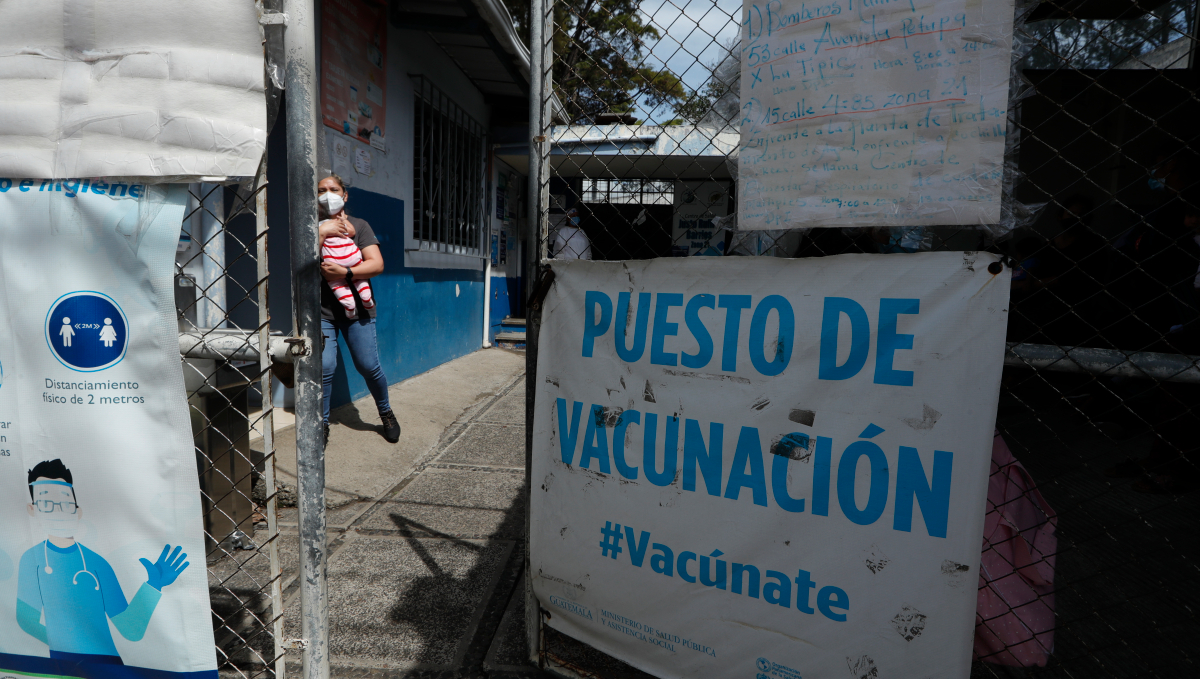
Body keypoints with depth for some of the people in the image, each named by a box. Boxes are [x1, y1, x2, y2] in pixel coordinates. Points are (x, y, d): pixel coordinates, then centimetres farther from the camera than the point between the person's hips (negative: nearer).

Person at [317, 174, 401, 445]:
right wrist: (322, 233, -13)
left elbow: (377, 264, -5)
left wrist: (344, 272, -16)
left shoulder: (359, 225, 7)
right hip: (321, 310, 1)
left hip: (357, 309, 0)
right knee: (324, 368, -10)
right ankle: (322, 423, 8)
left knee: (369, 366, -1)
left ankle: (386, 413, 23)